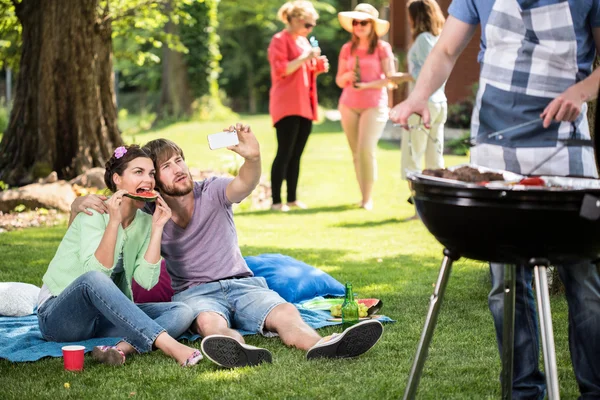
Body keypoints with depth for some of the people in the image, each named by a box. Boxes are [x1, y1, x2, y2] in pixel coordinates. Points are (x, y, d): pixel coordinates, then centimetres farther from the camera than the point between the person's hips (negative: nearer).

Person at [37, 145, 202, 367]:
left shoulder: (144, 222, 4)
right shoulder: (95, 213, -12)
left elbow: (146, 280, -10)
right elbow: (96, 272, -26)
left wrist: (157, 228, -13)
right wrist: (114, 221, -32)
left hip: (107, 317, 6)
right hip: (58, 316, -6)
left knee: (182, 312, -14)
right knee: (93, 279, -39)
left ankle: (123, 348, -41)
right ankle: (169, 345, -47)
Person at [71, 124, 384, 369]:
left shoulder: (212, 192, 4)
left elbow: (244, 184, -20)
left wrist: (252, 157, -44)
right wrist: (81, 204, -17)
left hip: (241, 283, 2)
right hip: (195, 293, -2)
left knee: (285, 313, -30)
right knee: (211, 322, -39)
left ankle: (320, 347, -61)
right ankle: (239, 351, -74)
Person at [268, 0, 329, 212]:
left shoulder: (304, 41, 18)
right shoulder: (280, 40, -7)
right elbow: (280, 71, -17)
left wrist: (319, 66, 6)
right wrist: (305, 58, -22)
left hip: (305, 106, 8)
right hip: (287, 105, -8)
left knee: (296, 155, 8)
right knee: (284, 153, -10)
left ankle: (292, 198, 11)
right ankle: (276, 200, -9)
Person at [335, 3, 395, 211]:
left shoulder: (382, 48, -3)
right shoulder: (347, 49, 7)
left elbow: (390, 79, -5)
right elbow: (339, 81, 11)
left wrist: (366, 85, -16)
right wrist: (347, 76, -11)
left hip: (374, 105, -4)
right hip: (349, 105, 4)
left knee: (366, 150, -15)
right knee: (356, 153, 4)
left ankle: (368, 199, -9)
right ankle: (363, 196, 11)